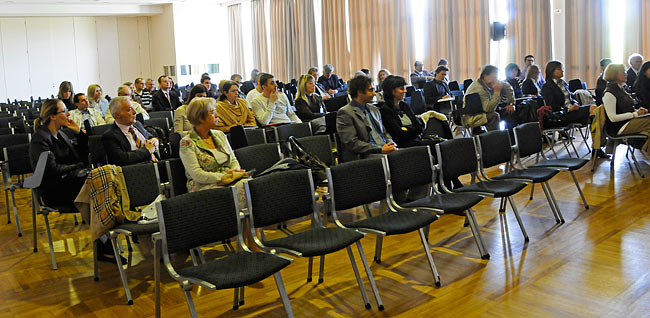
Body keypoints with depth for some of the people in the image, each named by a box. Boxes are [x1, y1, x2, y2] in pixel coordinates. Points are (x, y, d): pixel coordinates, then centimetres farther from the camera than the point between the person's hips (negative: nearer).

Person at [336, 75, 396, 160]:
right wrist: (380, 149, -15)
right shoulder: (345, 113, -3)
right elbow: (352, 143, -11)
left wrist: (391, 145, 2)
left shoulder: (374, 109, 22)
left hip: (384, 148, 7)